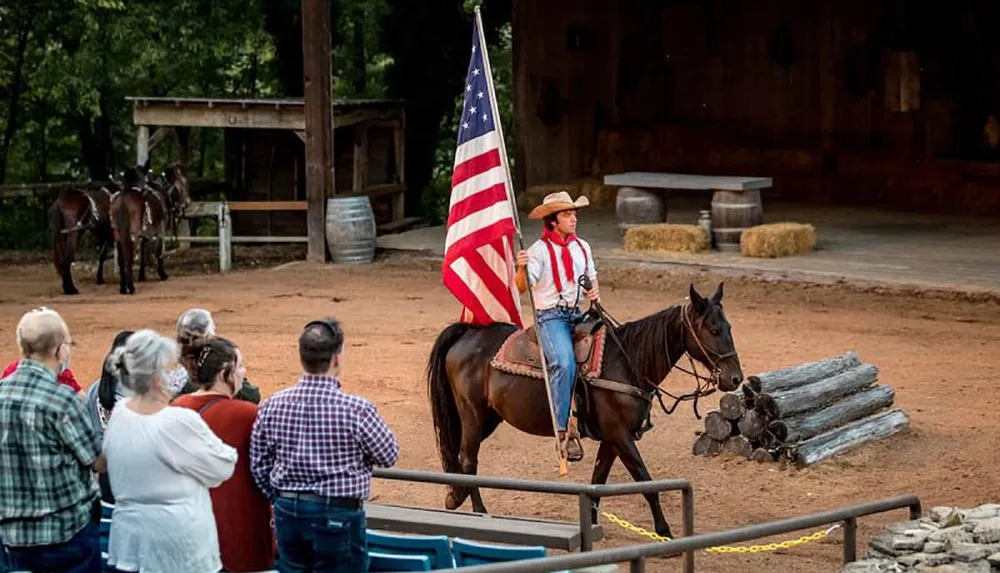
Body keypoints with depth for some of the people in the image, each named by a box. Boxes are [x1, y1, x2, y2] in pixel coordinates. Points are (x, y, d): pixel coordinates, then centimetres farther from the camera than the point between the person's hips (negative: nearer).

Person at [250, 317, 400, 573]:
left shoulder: (272, 406, -5)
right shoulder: (356, 410, -18)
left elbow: (259, 466, 5)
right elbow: (389, 456, -4)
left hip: (288, 513, 4)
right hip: (339, 515, -4)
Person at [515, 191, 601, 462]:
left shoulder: (582, 247, 12)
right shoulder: (540, 250, -7)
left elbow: (591, 279, 24)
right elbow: (523, 287, -14)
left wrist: (594, 292, 1)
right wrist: (521, 269, -35)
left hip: (576, 315, 7)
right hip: (551, 317, -7)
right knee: (565, 362, -29)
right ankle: (564, 430, -29)